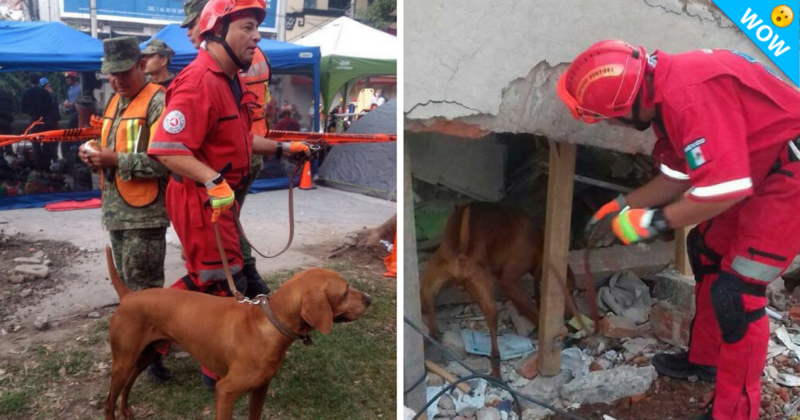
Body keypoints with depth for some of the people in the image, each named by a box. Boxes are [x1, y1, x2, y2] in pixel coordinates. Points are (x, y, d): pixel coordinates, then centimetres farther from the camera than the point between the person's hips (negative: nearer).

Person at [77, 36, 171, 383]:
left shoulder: (159, 102, -14)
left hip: (144, 213, -9)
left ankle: (154, 350, 9)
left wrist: (117, 160, -23)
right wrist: (94, 150, 2)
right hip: (115, 210, 9)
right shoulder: (115, 101, 15)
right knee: (129, 284, 18)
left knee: (144, 288, -2)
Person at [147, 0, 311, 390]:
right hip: (200, 199, -10)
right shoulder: (199, 83, -22)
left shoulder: (229, 79, 12)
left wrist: (282, 148, 18)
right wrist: (211, 181, -38)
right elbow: (166, 149, -29)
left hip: (218, 196, 10)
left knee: (203, 278, 22)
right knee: (226, 285, 4)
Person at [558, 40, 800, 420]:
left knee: (736, 288, -10)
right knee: (707, 250, 19)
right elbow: (678, 177, 11)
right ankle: (704, 359, 36)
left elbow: (725, 190, -31)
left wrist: (653, 221, -20)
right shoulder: (665, 95, 2)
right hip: (762, 167, 10)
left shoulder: (689, 95, -31)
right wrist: (622, 204, 11)